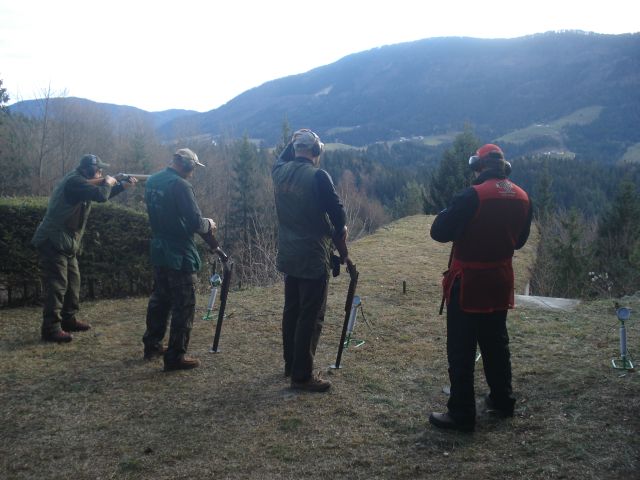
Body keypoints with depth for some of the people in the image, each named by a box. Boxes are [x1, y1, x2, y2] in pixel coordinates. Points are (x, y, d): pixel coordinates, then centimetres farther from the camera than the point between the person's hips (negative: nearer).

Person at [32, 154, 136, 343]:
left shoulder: (80, 181, 14)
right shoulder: (74, 181, -19)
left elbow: (101, 193, 24)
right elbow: (100, 195, -28)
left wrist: (123, 185, 12)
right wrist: (108, 182, -7)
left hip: (66, 243, 11)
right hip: (53, 242, -11)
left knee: (73, 281, 16)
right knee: (57, 284, -9)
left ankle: (68, 319, 28)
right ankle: (51, 328, -5)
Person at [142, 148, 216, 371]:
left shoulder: (151, 181, 6)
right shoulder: (180, 185, -20)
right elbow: (195, 223, -22)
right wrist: (208, 224, 0)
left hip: (158, 250, 9)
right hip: (179, 255, -8)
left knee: (159, 298, 21)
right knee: (184, 305, 0)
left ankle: (152, 345, 32)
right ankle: (176, 356, 4)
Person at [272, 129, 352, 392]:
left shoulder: (279, 172, 2)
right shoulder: (317, 176, -17)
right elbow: (338, 215, -15)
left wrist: (293, 142, 25)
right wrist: (343, 250, -3)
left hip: (288, 256, 7)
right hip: (313, 258, -7)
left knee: (291, 311, 18)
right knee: (311, 317, 0)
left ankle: (290, 364, 30)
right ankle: (302, 375, 4)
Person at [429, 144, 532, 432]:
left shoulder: (473, 196, -20)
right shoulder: (522, 197, 2)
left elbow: (439, 233, -18)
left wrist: (450, 212, -1)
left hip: (469, 283, -6)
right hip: (501, 282, 7)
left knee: (461, 351, 2)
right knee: (496, 343, 22)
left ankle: (461, 415, 7)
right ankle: (502, 401, 35)